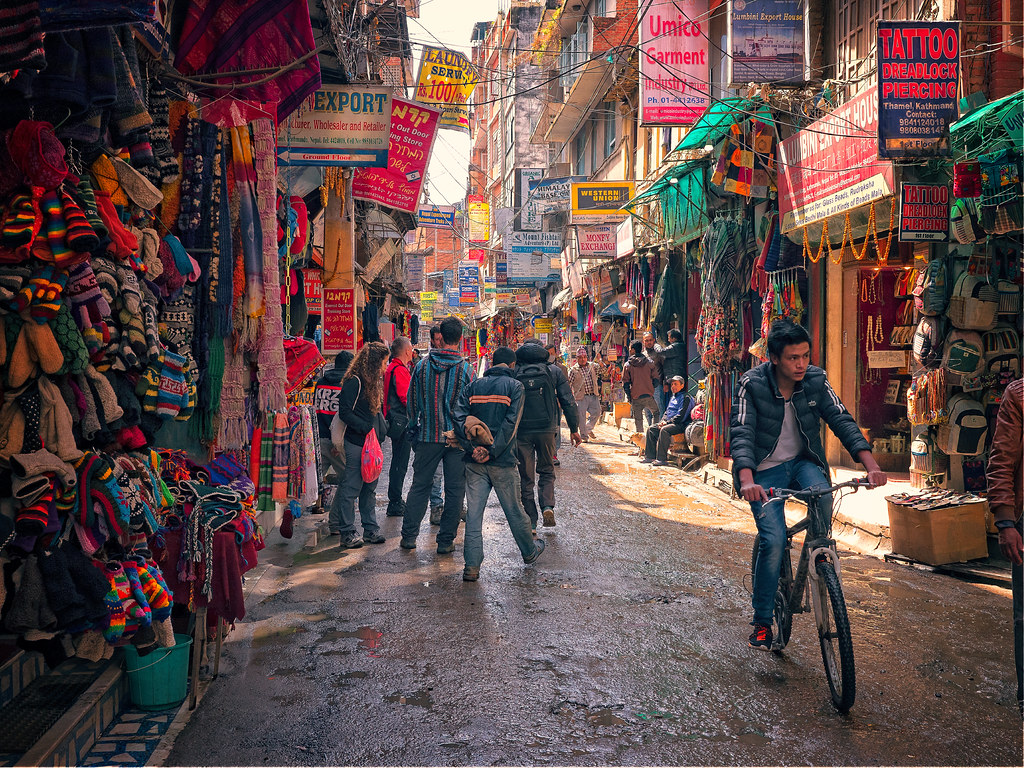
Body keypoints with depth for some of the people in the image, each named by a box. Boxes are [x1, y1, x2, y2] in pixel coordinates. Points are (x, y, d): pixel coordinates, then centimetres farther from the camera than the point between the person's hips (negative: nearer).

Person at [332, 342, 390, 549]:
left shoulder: (374, 381, 16)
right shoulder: (354, 381, -13)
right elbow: (344, 412, -18)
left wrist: (380, 431, 11)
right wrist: (367, 427, -19)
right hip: (357, 444, -9)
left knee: (370, 488, 14)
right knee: (352, 488, -3)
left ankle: (371, 529, 21)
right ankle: (347, 534, 2)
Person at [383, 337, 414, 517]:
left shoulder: (391, 368, 16)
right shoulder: (399, 370, -16)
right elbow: (407, 398, -20)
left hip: (395, 422, 11)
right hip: (402, 422, -11)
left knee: (398, 463, 17)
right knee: (400, 464, -5)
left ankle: (396, 501, 26)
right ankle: (395, 504, -1)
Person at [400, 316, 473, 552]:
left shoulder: (423, 365, -1)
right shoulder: (465, 369, -7)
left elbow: (412, 401, 5)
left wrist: (416, 428, 16)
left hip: (428, 436, 2)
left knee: (419, 485, 12)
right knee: (454, 489, 6)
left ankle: (409, 536, 14)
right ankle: (446, 540, 9)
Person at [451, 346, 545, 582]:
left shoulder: (473, 386, 7)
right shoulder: (514, 386, -3)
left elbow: (458, 417, -5)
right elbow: (511, 423, -14)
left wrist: (472, 447, -11)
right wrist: (493, 451, -14)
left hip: (475, 461, 3)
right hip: (503, 461, -2)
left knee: (473, 513, 3)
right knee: (514, 510, 13)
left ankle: (472, 566, 0)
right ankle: (529, 551, 33)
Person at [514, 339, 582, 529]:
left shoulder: (513, 373, 2)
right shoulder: (554, 371, 3)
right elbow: (568, 402, 1)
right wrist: (574, 429, 7)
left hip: (522, 431, 0)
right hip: (547, 429, 0)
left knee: (526, 477, 9)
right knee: (546, 471, 20)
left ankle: (531, 523, 8)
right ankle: (548, 506, -3)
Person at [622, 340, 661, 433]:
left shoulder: (627, 365, -1)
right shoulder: (649, 363, 3)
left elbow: (625, 383, -1)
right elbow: (655, 379, 6)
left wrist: (628, 396, 7)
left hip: (636, 398, -1)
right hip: (649, 396, 1)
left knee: (638, 419, 6)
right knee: (656, 413, 20)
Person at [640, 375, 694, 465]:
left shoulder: (685, 398, -7)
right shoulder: (672, 397, 23)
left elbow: (681, 416, -16)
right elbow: (667, 412, 26)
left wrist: (667, 422, -17)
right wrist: (663, 421, 5)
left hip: (680, 425, -9)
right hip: (669, 422, 9)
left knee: (664, 430, -34)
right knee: (651, 429, -4)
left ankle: (662, 459, -33)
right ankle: (650, 456, -5)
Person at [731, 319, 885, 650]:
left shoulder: (816, 379, -8)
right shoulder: (752, 384, -18)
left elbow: (841, 420, -12)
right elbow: (742, 434, -26)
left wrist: (871, 465, -27)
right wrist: (747, 480, -43)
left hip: (802, 461, 3)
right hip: (766, 470, -3)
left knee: (822, 495, -31)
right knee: (774, 541, -17)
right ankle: (762, 621, 1)